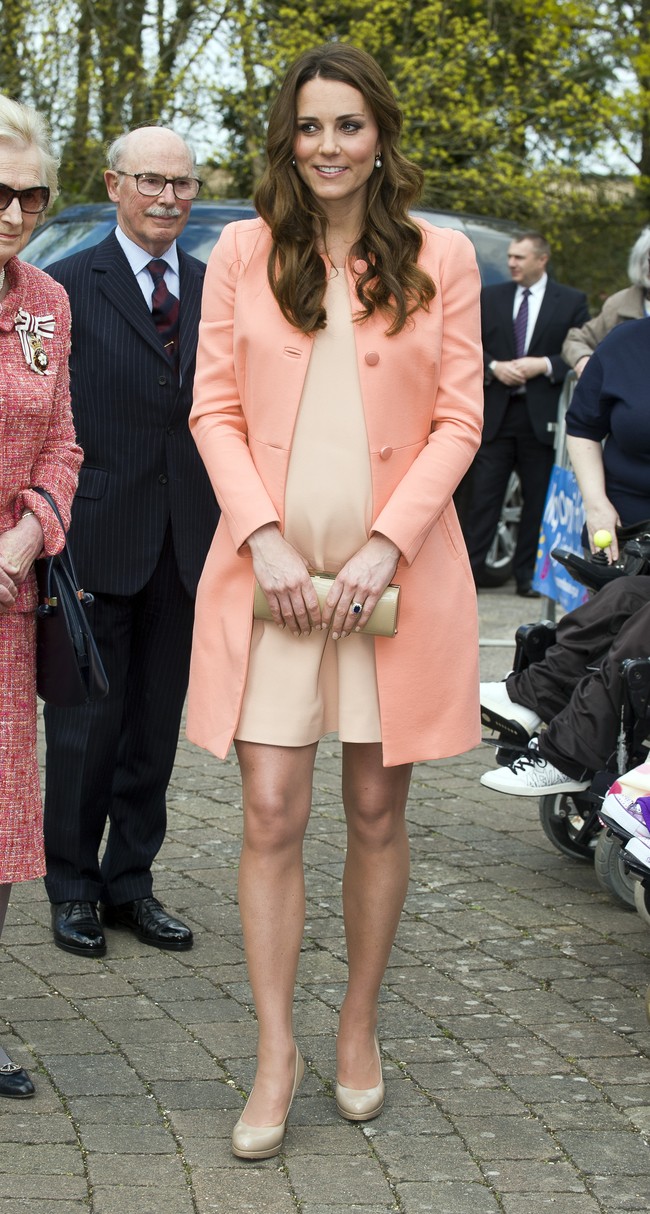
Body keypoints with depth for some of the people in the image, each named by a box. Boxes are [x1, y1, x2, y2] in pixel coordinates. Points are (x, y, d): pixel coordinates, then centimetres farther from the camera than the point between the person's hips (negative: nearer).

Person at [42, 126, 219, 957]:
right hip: (100, 539, -4)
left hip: (186, 545, 4)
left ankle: (131, 884, 23)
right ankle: (73, 888, 17)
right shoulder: (70, 285, -3)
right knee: (86, 723, 4)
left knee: (156, 724, 11)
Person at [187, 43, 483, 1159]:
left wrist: (384, 546, -11)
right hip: (271, 567, 0)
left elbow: (457, 421, 1)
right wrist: (265, 539, -10)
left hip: (396, 571, 0)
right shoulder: (243, 253, 5)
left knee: (377, 815, 8)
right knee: (272, 816, -3)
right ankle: (276, 1053, 5)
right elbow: (215, 409, 3)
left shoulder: (441, 259, 3)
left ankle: (360, 1027, 24)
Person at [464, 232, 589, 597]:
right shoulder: (490, 297, 11)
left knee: (538, 499, 4)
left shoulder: (572, 302, 4)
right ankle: (469, 568, 0)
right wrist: (494, 367, -8)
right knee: (484, 495, -2)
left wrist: (544, 366, -13)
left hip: (542, 416, -1)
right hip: (496, 413, 1)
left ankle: (528, 574, 11)